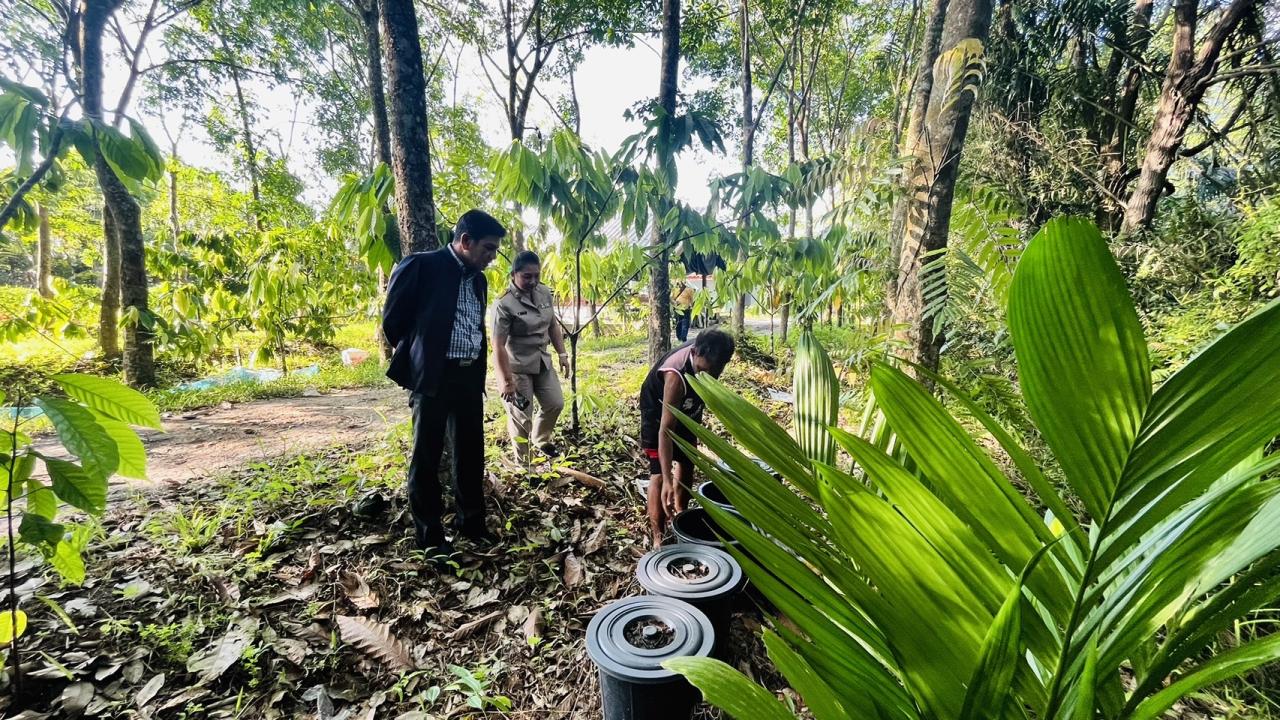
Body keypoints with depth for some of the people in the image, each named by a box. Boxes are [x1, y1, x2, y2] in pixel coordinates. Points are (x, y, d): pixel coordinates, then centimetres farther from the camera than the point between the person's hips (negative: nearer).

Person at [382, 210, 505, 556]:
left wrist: (480, 374, 15)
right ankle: (429, 533, 18)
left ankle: (471, 521, 28)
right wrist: (410, 360, 6)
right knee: (427, 455, 5)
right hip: (432, 375, -6)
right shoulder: (421, 266, -9)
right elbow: (392, 318, -3)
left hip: (470, 376, 7)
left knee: (471, 451, 13)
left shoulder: (478, 279, 12)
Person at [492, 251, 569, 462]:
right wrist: (506, 380, -23)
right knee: (520, 416, 1)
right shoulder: (504, 304, -21)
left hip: (543, 362, 7)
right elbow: (498, 346, -22)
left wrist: (562, 353, 8)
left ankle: (540, 439, 38)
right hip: (517, 367, -7)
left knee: (555, 404, 12)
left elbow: (553, 325, 12)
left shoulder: (545, 293, 0)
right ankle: (522, 461, 18)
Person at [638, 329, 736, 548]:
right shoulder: (676, 375, -43)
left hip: (686, 409, 7)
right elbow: (665, 430, -42)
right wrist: (667, 480, -46)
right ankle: (658, 536, -4)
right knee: (659, 472, -12)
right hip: (658, 412, -7)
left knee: (687, 463, 15)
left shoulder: (709, 359, -25)